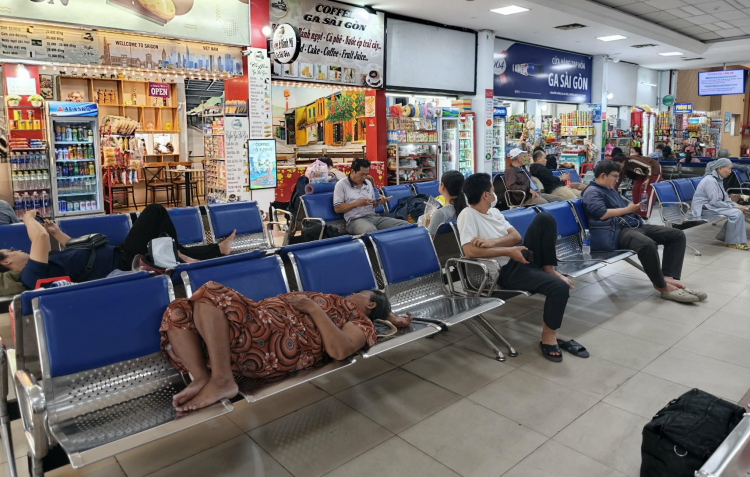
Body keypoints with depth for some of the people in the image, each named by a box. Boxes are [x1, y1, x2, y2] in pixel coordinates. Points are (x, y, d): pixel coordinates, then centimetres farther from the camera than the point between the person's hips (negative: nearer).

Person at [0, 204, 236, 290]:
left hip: (117, 256, 10)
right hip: (123, 260, -10)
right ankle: (177, 255, 4)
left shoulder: (39, 267, 15)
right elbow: (40, 237, -31)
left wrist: (57, 234, 16)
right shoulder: (32, 272, -15)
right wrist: (28, 219, -11)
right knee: (155, 211, -6)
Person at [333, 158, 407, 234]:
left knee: (404, 224, -15)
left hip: (374, 217, 6)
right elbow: (337, 209, -4)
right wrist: (357, 203, -12)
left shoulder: (368, 183, 20)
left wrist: (378, 202, 2)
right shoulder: (341, 184, 2)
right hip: (356, 219, -6)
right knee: (370, 231, -43)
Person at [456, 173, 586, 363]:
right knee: (560, 287, -25)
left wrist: (493, 242, -17)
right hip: (505, 270, -7)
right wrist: (508, 251, -19)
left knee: (544, 218, -12)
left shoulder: (494, 211, 13)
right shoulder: (467, 214, -11)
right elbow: (469, 251, -24)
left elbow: (517, 237, 4)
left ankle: (549, 270, -4)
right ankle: (548, 337, -4)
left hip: (521, 257, 7)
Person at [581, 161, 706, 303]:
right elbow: (602, 214, -21)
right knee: (647, 244, -38)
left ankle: (668, 277, -15)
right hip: (618, 231, -11)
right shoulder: (592, 192, -6)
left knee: (678, 235, 1)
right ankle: (662, 286, -19)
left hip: (636, 225, 11)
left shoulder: (611, 189, 26)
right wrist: (627, 210, -8)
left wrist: (632, 207, 9)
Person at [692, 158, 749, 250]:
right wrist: (733, 207, -16)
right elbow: (715, 202, -25)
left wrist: (737, 205, -2)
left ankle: (724, 236, 12)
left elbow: (725, 197, 14)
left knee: (739, 210, 3)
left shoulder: (718, 179, 11)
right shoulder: (710, 180, -21)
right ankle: (733, 242, -7)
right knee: (736, 213, -20)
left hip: (711, 205, 10)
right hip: (703, 208, -10)